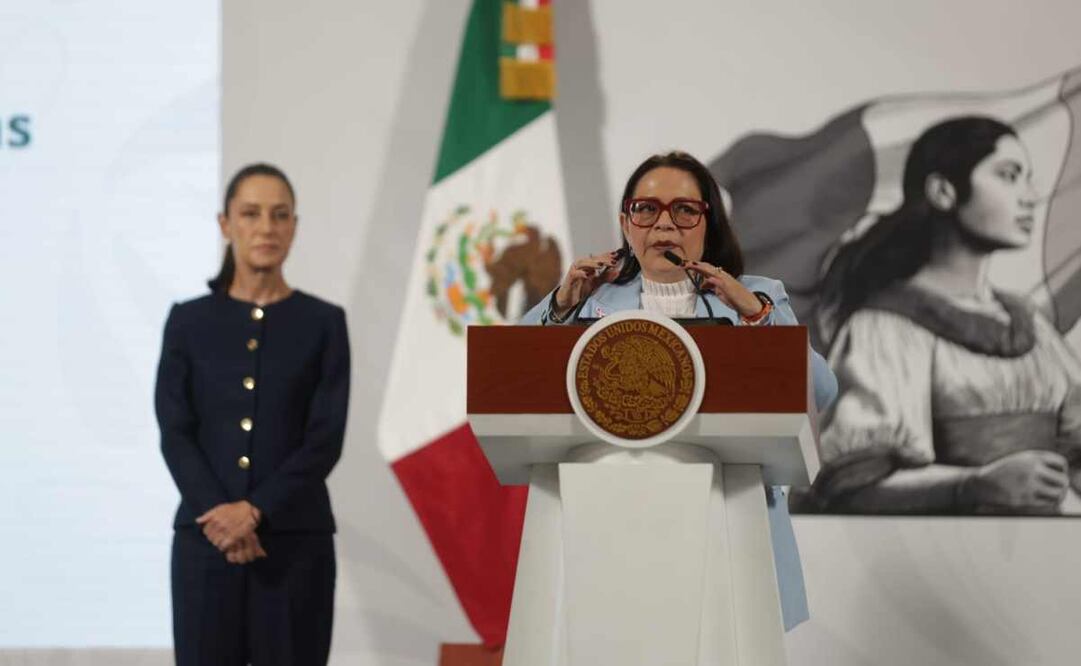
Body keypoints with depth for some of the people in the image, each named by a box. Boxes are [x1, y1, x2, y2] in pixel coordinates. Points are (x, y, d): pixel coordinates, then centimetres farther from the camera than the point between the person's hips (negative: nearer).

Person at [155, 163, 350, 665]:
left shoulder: (323, 323, 4)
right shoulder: (189, 322, 7)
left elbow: (325, 438, -4)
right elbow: (175, 434, -1)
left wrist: (255, 510, -16)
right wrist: (219, 514, -16)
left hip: (295, 540, -1)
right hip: (206, 539, 1)